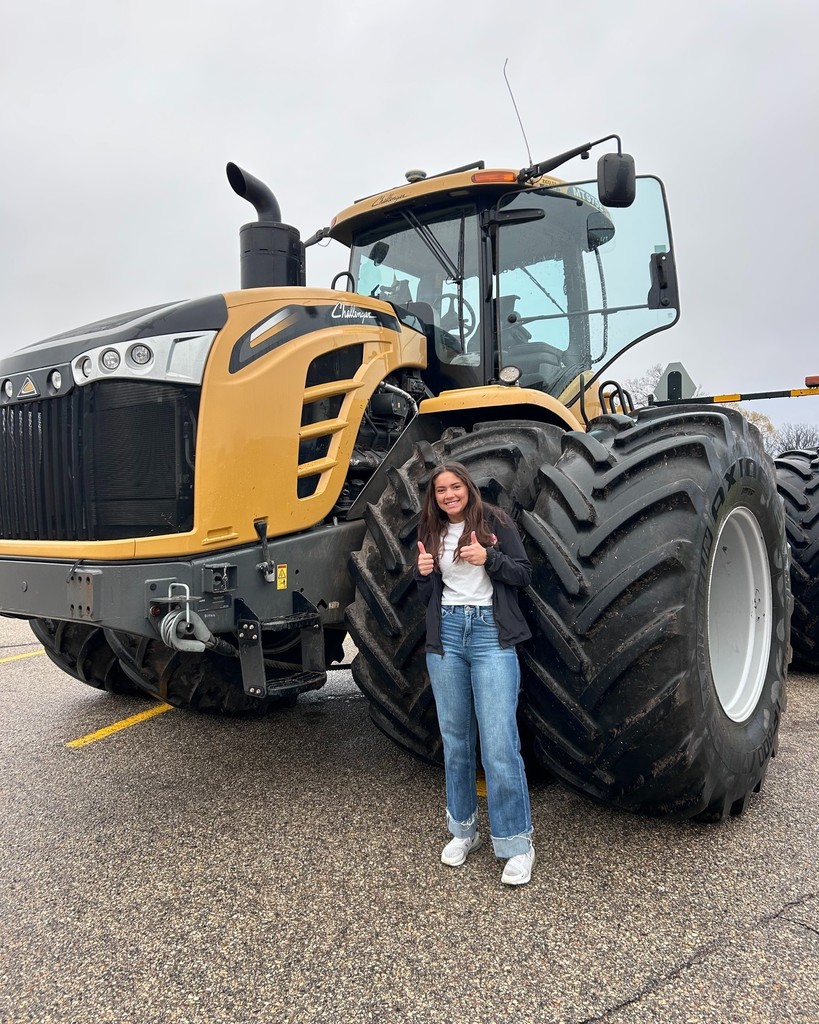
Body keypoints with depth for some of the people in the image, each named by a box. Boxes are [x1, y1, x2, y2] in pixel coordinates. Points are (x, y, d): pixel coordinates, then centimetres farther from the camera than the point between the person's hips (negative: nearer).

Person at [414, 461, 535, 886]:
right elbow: (428, 598, 15)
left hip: (491, 635, -4)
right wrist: (423, 574, -6)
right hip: (446, 635, 4)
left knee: (499, 743, -8)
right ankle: (463, 829, 26)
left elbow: (524, 573, -1)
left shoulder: (494, 522, 1)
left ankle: (516, 843, 4)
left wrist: (488, 557, -18)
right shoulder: (432, 534, 12)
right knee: (455, 738, 11)